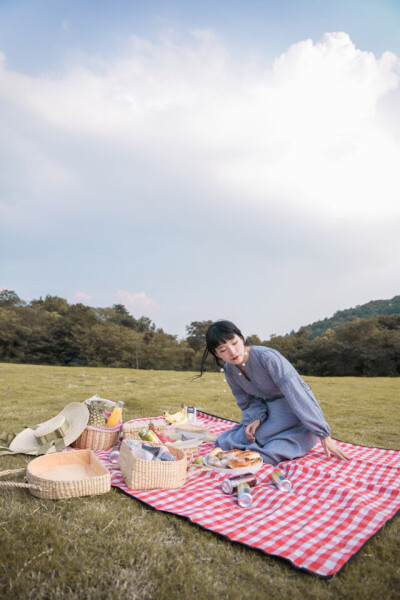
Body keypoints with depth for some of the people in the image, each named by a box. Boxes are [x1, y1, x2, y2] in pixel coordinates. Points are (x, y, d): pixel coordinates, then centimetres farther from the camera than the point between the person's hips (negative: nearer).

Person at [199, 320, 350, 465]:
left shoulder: (266, 356, -26)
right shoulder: (229, 370, -4)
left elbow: (295, 393, -29)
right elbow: (248, 402, 4)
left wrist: (324, 436, -30)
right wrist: (257, 418, -19)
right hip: (269, 413, 6)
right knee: (224, 442, -9)